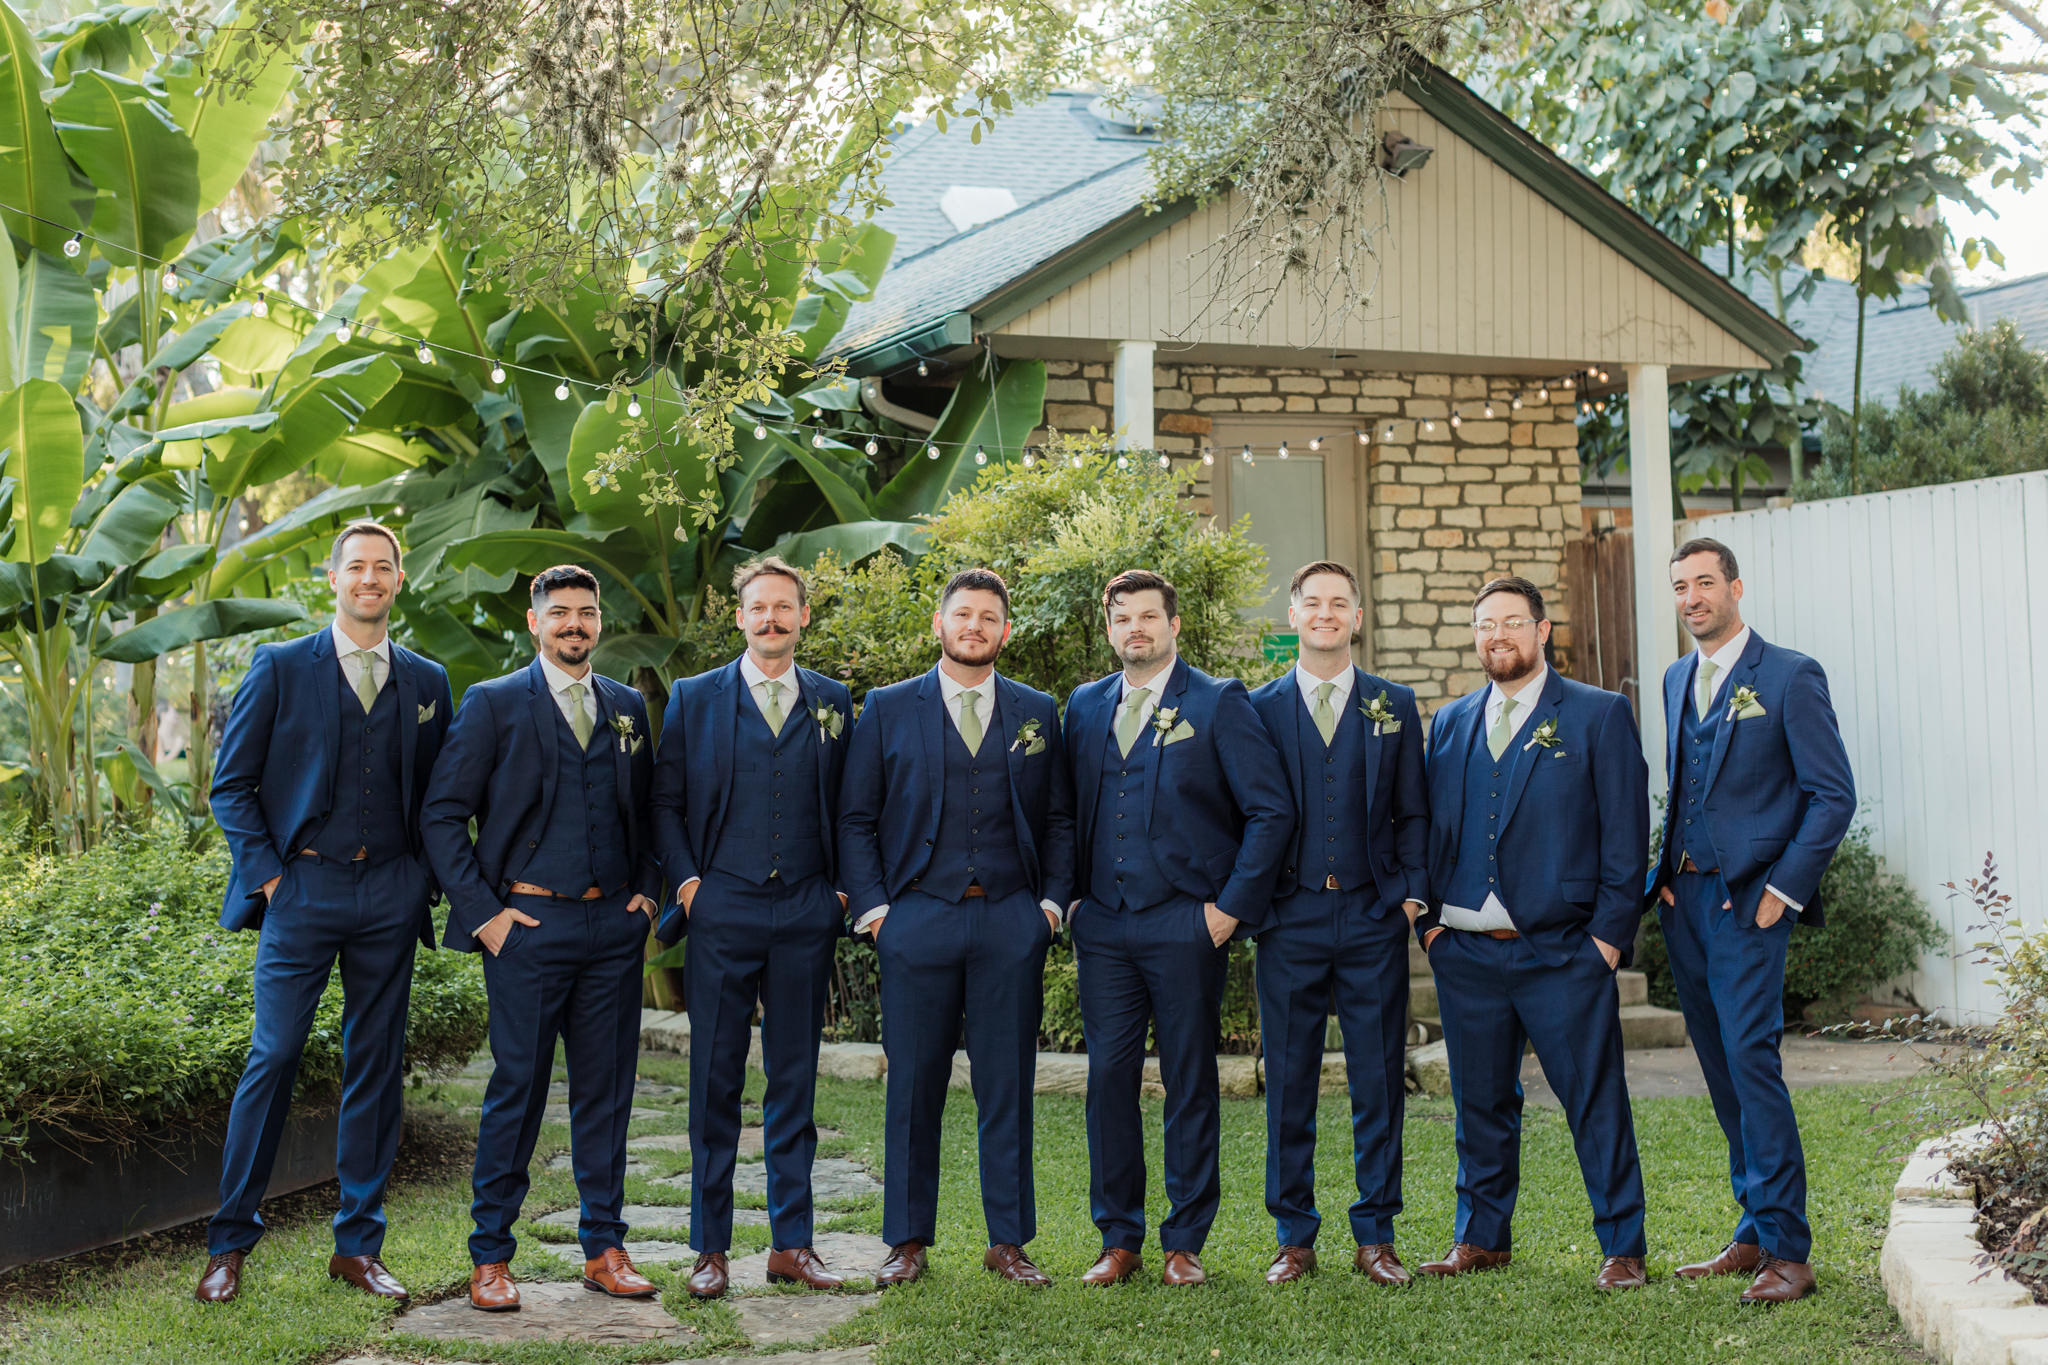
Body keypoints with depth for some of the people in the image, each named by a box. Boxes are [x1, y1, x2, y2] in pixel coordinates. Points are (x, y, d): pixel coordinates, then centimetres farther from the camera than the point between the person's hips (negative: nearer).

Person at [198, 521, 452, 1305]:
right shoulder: (279, 668, 3)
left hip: (390, 891, 3)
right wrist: (266, 875, -6)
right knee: (273, 1057, -4)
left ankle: (358, 1244, 14)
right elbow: (231, 783, 2)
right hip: (304, 887, -3)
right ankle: (230, 1243, 6)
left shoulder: (426, 681, 11)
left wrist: (426, 881, 4)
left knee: (377, 1065, 5)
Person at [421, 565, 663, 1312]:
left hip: (613, 927, 4)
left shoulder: (629, 708, 13)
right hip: (529, 924, -4)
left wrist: (647, 891, 8)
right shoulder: (492, 704, 0)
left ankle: (604, 1248, 17)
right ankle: (490, 1257, 8)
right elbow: (442, 816, -2)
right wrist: (482, 912, -8)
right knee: (517, 1089, -1)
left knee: (607, 1089, 8)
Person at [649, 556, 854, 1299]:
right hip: (723, 911, -1)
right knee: (715, 1082, 2)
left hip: (805, 916, 2)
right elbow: (665, 800, 6)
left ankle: (791, 1243, 15)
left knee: (795, 1082, 7)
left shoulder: (833, 702, 10)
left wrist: (844, 887, 3)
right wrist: (684, 881, -4)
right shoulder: (694, 699, 6)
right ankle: (710, 1247, 10)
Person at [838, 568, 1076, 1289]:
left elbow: (1059, 820, 13)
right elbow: (856, 818, 6)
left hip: (1012, 923, 1)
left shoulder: (1037, 713, 11)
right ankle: (907, 1242, 14)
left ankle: (1008, 1241, 14)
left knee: (1008, 1086, 4)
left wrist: (1052, 900, 2)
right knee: (914, 1084, 3)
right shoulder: (888, 709, 6)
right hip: (918, 919, -1)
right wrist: (872, 905, -3)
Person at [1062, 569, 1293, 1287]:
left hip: (1185, 927, -4)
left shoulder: (1220, 703, -1)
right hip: (1103, 926, 4)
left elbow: (1271, 811, -5)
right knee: (1109, 1078, 4)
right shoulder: (1086, 706, 13)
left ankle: (1185, 1243, 13)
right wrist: (1070, 898, 7)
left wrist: (1232, 906, -9)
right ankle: (1119, 1240, 15)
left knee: (1190, 1085, 3)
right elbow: (1068, 810, 18)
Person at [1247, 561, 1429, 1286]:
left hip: (1373, 919, 1)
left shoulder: (1394, 705, 9)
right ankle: (1294, 1237, 15)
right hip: (1289, 920, -1)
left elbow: (1413, 813, 9)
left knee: (1379, 1083, 3)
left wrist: (1413, 894, -1)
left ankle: (1375, 1236, 14)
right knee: (1288, 1083, 4)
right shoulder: (1257, 708, 6)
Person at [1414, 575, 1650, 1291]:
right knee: (1481, 1103, 12)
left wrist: (1608, 935, -9)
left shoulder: (1600, 715, 1)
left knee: (1596, 1101, 0)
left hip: (1563, 955, -4)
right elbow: (1430, 828, 17)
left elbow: (1625, 834, -3)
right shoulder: (1449, 723, 14)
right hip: (1466, 955, 4)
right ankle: (1481, 1237, 25)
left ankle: (1621, 1247, 11)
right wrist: (1429, 921, 6)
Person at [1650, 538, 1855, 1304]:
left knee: (1750, 1057, -13)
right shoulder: (1678, 680, 15)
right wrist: (1665, 871, 10)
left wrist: (1783, 891, -13)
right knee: (1721, 1068, 9)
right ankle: (1756, 1233, 18)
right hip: (1685, 897, 7)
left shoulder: (1790, 677, -6)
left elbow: (1833, 796, -8)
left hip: (1749, 899, -7)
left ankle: (1788, 1249, -7)